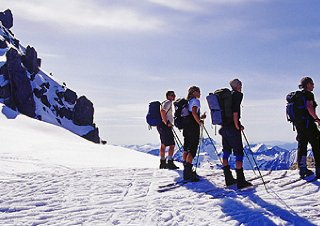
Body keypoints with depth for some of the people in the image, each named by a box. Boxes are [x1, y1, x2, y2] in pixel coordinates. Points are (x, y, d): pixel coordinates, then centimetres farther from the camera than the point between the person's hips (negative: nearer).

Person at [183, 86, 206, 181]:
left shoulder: (189, 101, 21)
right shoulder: (195, 101, -6)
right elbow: (194, 112, -23)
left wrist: (200, 117, 24)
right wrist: (200, 122, -13)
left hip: (187, 127, 9)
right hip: (193, 128, -9)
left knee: (187, 149, 12)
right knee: (192, 149, -11)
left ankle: (187, 171, 19)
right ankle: (188, 173, -16)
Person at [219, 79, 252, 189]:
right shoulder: (238, 94, -7)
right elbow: (235, 111, -20)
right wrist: (237, 125, -14)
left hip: (224, 127, 8)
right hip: (232, 127, -8)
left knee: (226, 152, 12)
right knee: (239, 153, -3)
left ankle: (228, 179, 19)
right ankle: (240, 181, -3)